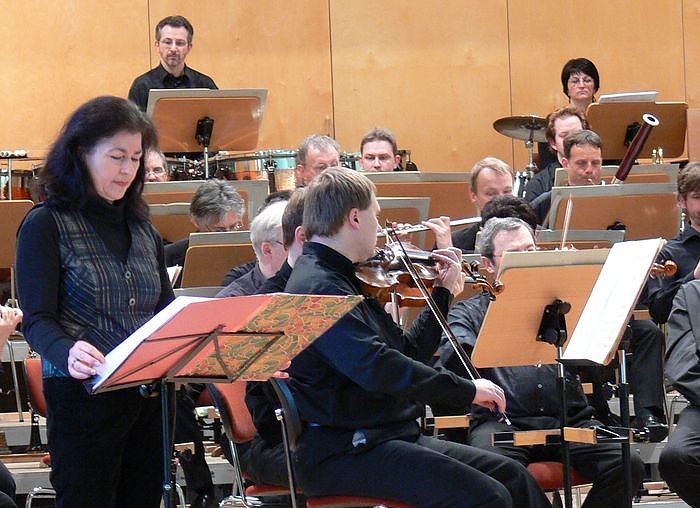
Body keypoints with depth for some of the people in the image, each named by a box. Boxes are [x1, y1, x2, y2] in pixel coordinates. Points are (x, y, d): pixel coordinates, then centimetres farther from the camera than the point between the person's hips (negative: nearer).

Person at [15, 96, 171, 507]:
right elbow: (37, 321, -10)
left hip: (151, 394, 6)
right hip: (83, 396, -5)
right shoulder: (47, 224, -3)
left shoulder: (142, 228, 14)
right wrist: (67, 353, -31)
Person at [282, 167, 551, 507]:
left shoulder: (340, 281, 15)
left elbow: (409, 353, 22)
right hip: (340, 453, -10)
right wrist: (466, 390, -24)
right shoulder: (317, 287, -17)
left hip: (385, 437, 10)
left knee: (511, 475, 6)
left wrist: (442, 293, 21)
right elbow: (377, 368, -30)